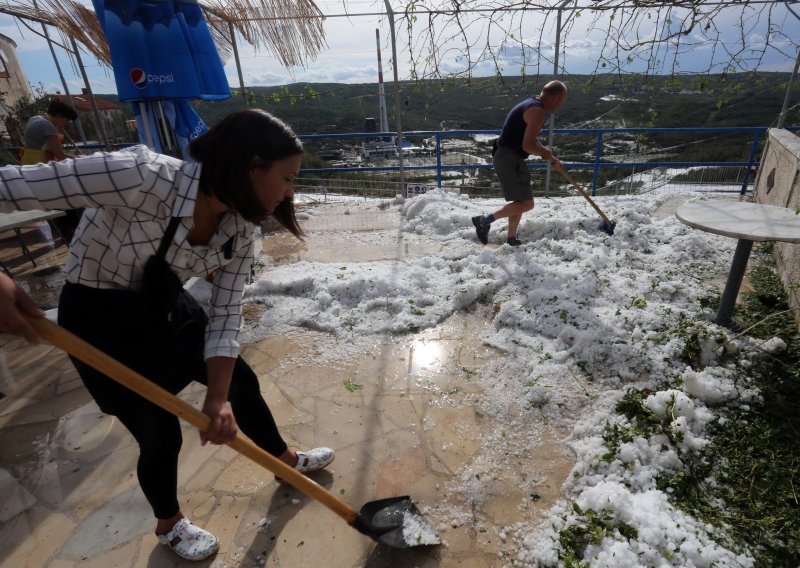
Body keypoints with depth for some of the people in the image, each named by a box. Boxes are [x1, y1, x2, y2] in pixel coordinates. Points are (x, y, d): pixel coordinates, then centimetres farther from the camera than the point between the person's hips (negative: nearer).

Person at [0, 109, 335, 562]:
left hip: (166, 309, 6)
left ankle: (286, 460, 42)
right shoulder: (140, 175, -33)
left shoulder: (241, 229, -14)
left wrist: (218, 398, -17)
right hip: (100, 318, -5)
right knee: (160, 434, 5)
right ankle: (169, 524, 39)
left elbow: (226, 315, -11)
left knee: (243, 383, 13)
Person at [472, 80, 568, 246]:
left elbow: (532, 140, 28)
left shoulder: (529, 104, 19)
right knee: (526, 204, -8)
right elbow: (528, 146, -23)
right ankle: (485, 220, -7)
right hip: (510, 159, -11)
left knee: (520, 202, 18)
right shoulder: (538, 111, -14)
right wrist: (546, 153, -3)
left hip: (505, 157, 11)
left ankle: (512, 240, 25)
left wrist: (552, 160, 26)